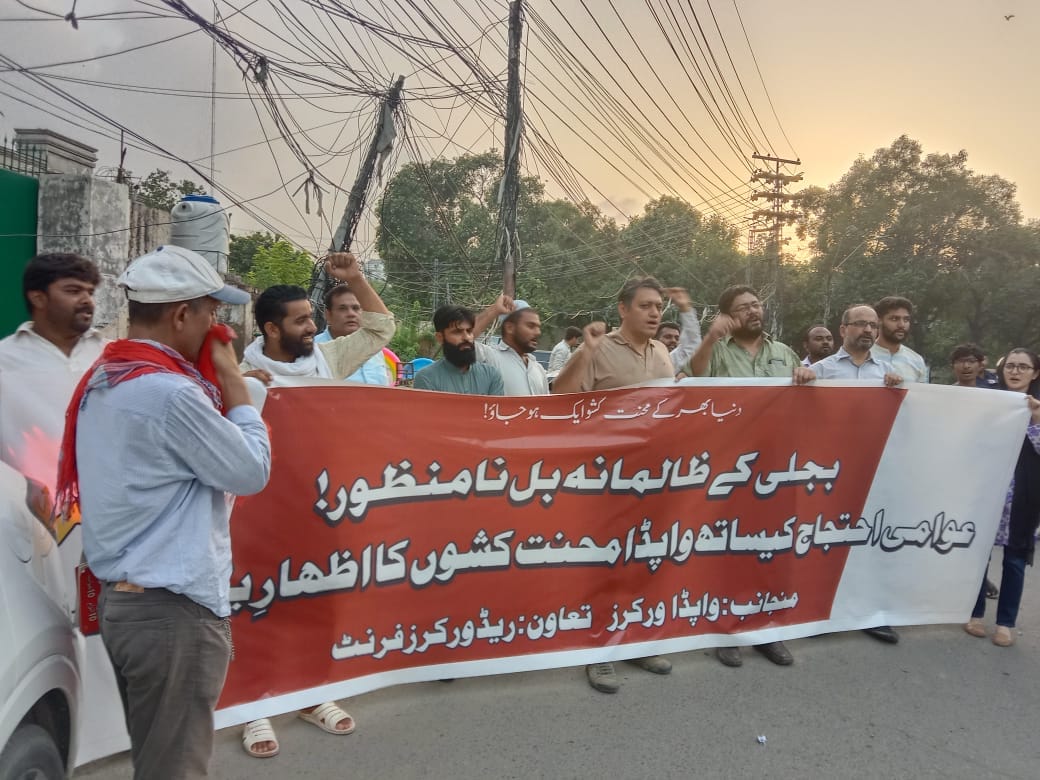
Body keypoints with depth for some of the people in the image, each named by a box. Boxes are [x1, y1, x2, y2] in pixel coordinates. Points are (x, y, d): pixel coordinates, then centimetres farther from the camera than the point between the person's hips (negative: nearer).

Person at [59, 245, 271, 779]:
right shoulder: (170, 391, -21)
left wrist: (215, 385, 8)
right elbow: (251, 472, -13)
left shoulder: (101, 381, 9)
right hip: (173, 608, -9)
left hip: (119, 598, 10)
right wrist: (232, 382, -6)